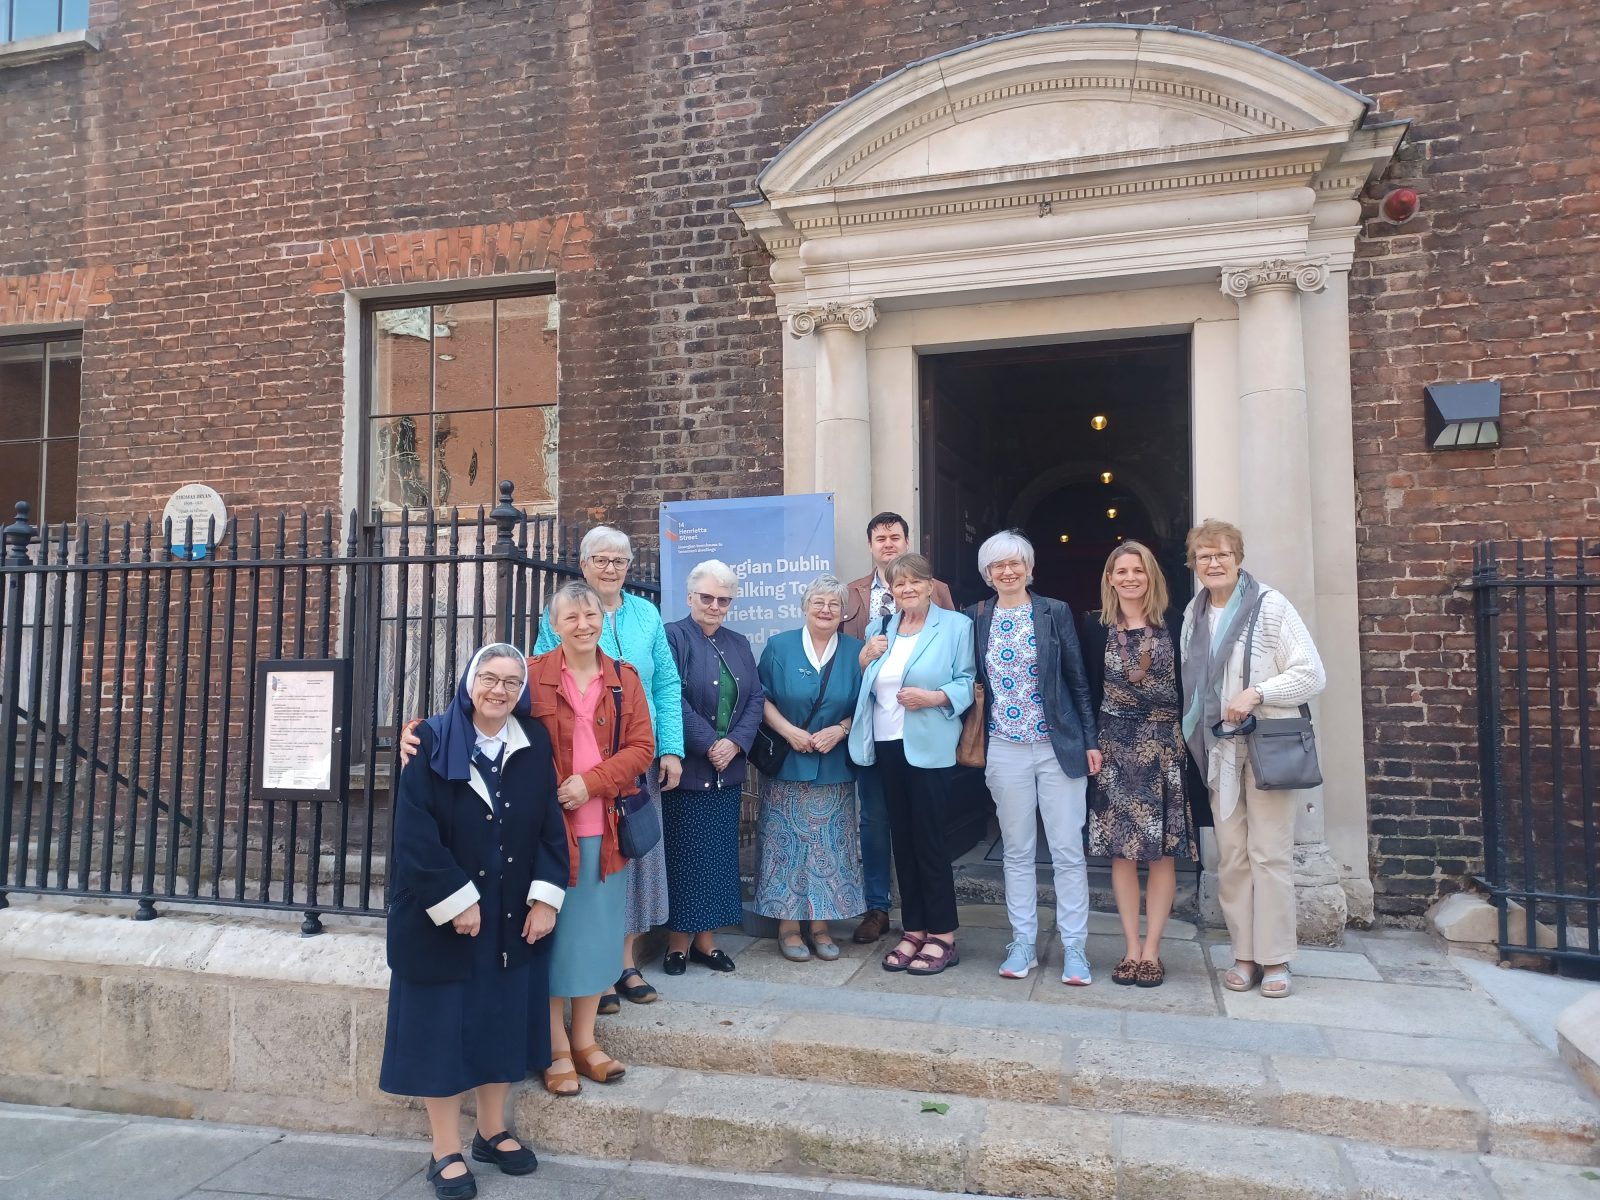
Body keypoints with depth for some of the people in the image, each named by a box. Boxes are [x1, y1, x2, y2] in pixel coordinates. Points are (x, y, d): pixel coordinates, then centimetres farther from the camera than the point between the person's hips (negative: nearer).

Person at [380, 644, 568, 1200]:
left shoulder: (535, 745, 2)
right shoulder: (432, 742, -9)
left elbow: (550, 825, 2)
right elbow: (414, 833, -14)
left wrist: (546, 897, -6)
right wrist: (456, 902, -17)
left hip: (514, 916, 4)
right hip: (440, 916, -3)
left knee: (503, 1021, 13)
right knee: (442, 1025, 6)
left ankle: (492, 1132, 31)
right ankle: (445, 1151, 21)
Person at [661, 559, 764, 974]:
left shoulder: (739, 645, 13)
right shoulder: (672, 637, -5)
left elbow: (754, 699, 7)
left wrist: (734, 742, -8)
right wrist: (708, 744, -17)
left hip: (727, 769, 6)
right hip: (686, 767, -6)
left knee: (719, 855, 9)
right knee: (684, 856, 1)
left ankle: (706, 940, 19)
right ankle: (678, 941, 13)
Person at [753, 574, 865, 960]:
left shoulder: (855, 652, 5)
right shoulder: (779, 647, 1)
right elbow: (762, 699, 0)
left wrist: (840, 730, -11)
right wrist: (789, 731, -13)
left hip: (835, 768, 1)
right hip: (787, 766, -1)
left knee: (829, 847, 5)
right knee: (787, 845, 2)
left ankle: (821, 925, 17)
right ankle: (788, 925, 13)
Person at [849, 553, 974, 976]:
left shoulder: (955, 625, -3)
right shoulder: (881, 630, 14)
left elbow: (967, 683, -8)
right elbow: (867, 688, 16)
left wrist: (935, 697, -24)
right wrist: (865, 659, -3)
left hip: (928, 747, -6)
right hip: (886, 746, 6)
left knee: (929, 840, -1)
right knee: (902, 840, 11)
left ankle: (942, 936, 11)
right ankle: (914, 930, 21)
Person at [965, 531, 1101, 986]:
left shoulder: (1056, 612, 0)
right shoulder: (976, 618, 4)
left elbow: (1078, 680, 2)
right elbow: (971, 681, 9)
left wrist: (1090, 741, -1)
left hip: (1059, 746, -1)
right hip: (1004, 749, 2)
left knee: (1068, 850, 2)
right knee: (1017, 851, 10)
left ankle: (1074, 947, 13)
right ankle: (1024, 943, 21)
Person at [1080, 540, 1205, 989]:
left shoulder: (1174, 623, 1)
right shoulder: (1095, 626, 3)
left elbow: (1188, 686, 2)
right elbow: (1087, 690, 3)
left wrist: (1190, 744, -3)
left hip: (1165, 747, 0)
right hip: (1114, 748, 1)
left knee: (1162, 851, 2)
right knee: (1121, 851, 4)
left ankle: (1151, 949, 13)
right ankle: (1131, 948, 15)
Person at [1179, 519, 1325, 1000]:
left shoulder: (1271, 606, -6)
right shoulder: (1194, 614, 9)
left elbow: (1312, 675, -7)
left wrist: (1257, 693, -19)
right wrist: (1198, 735, 10)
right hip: (1220, 749, 4)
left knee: (1270, 854, -3)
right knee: (1231, 857, 6)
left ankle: (1276, 959, 8)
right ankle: (1245, 955, 15)